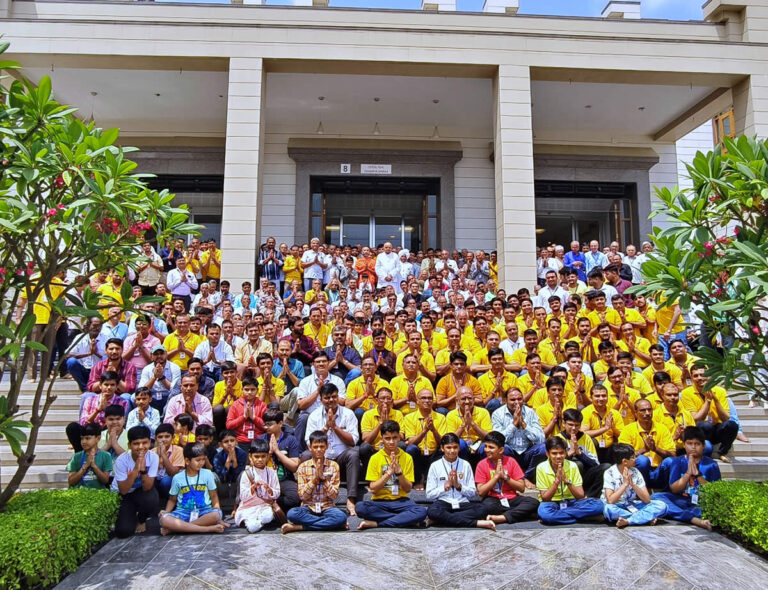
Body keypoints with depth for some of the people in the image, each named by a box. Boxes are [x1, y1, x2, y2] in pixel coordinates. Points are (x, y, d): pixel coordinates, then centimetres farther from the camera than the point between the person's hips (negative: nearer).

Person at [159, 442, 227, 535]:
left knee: (216, 515, -34)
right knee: (164, 519, -31)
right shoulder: (177, 478, 4)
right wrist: (166, 511, -6)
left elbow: (214, 496, 9)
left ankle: (176, 528, -24)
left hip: (204, 511, 0)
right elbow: (172, 500, 13)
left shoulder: (207, 474, 4)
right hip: (183, 512, 0)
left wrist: (217, 509, -7)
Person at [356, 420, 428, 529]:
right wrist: (389, 472, -16)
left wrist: (399, 472, -17)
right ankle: (405, 519, -20)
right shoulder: (375, 458, 0)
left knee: (422, 511, -30)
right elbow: (373, 489, -5)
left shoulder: (407, 458, 3)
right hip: (380, 501, 0)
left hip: (400, 501, 1)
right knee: (360, 507, -33)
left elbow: (408, 488, 0)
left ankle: (376, 523, -22)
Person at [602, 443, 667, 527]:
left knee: (661, 506, -15)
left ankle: (627, 521, -26)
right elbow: (610, 501, -24)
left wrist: (632, 484, -21)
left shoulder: (635, 472, -3)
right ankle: (647, 517, -21)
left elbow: (647, 500, -8)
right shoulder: (609, 473, -14)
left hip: (632, 506, 4)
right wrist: (625, 484, -24)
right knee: (608, 509, -39)